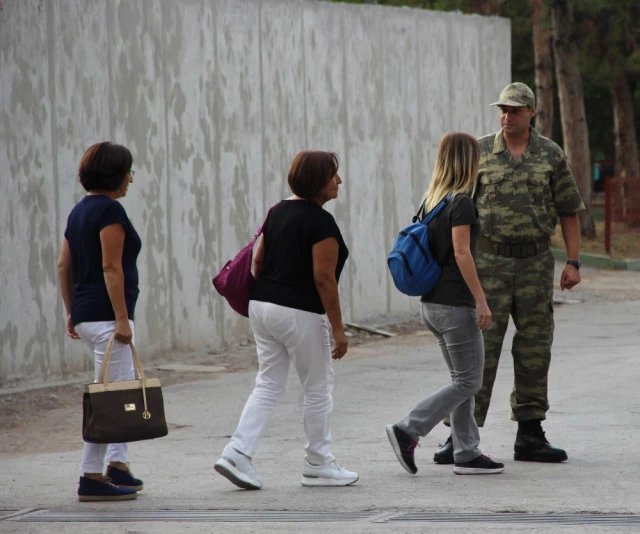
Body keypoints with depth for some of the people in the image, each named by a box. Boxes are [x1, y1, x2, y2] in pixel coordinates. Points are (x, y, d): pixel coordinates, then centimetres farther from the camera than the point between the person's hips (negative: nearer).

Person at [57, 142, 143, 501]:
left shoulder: (80, 211, 14)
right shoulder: (110, 210, -13)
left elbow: (64, 265, 16)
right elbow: (111, 267, -19)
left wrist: (72, 312, 21)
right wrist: (122, 318, -19)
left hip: (85, 314, 10)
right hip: (105, 315, -10)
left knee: (124, 389, 17)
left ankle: (118, 465, 16)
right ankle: (92, 478, -4)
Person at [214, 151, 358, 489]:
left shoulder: (278, 212, 10)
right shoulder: (320, 222, -14)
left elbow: (258, 261, 14)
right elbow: (323, 278, -17)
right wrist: (338, 329, -13)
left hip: (262, 307, 8)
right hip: (299, 313, -8)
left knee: (269, 386, 11)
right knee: (318, 389, 6)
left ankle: (237, 453, -3)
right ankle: (318, 465, 15)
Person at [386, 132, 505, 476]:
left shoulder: (431, 200, 11)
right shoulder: (461, 202, -14)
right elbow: (462, 253, -20)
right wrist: (481, 300, -18)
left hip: (431, 303, 9)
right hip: (455, 304, -9)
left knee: (463, 380, 13)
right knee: (468, 381, -1)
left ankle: (467, 454, 13)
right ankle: (408, 430, -8)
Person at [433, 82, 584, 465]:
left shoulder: (551, 155, 5)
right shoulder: (480, 154, 2)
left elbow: (569, 212, 7)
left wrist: (574, 262, 0)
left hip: (536, 263, 2)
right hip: (490, 262, -2)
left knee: (534, 348, 5)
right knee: (480, 348, -7)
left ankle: (530, 436, 12)